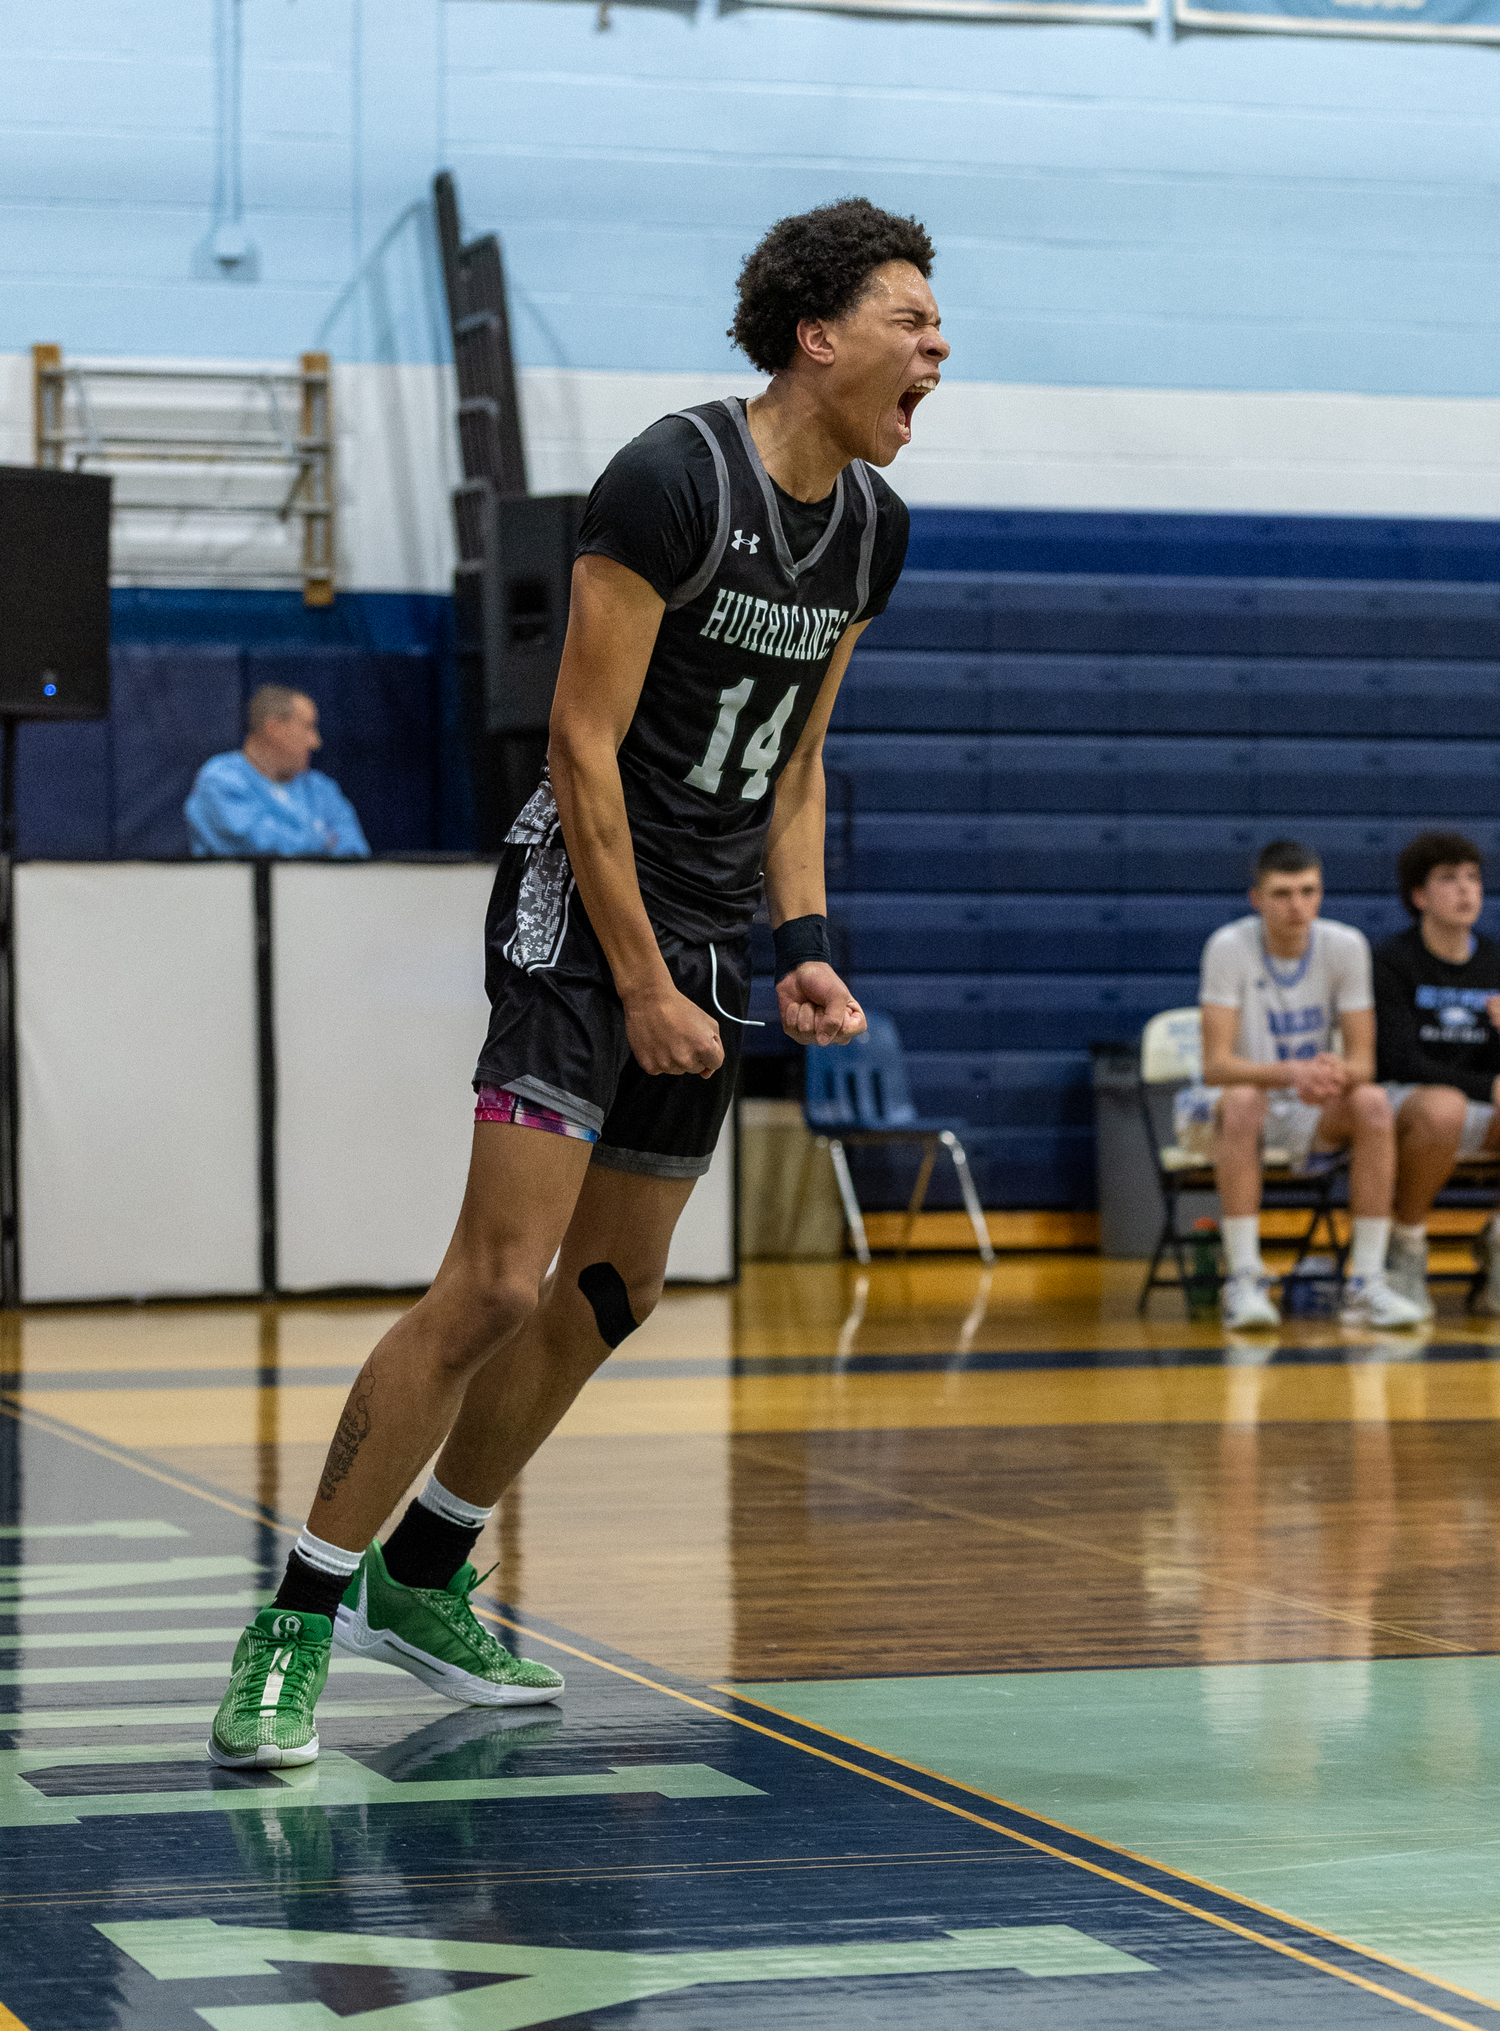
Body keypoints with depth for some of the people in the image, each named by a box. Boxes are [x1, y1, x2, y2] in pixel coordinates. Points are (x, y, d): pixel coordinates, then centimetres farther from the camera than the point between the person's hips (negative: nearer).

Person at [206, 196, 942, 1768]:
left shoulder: (869, 523, 8)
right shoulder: (672, 479, -16)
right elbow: (583, 742, -17)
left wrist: (801, 952, 7)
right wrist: (640, 983, -18)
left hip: (710, 939, 8)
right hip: (582, 909, -8)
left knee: (610, 1294, 12)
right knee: (499, 1284, -16)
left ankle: (421, 1578, 27)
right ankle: (296, 1626, -9)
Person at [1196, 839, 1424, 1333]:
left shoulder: (1345, 945, -7)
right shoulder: (1229, 947, -14)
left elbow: (1364, 1063, -8)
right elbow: (1215, 1066, -20)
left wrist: (1339, 1072, -33)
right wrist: (1290, 1073, -39)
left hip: (1314, 1120, 3)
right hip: (1252, 1105, -2)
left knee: (1373, 1103, -29)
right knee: (1242, 1101, -37)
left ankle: (1366, 1282, -28)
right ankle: (1243, 1282, -35)